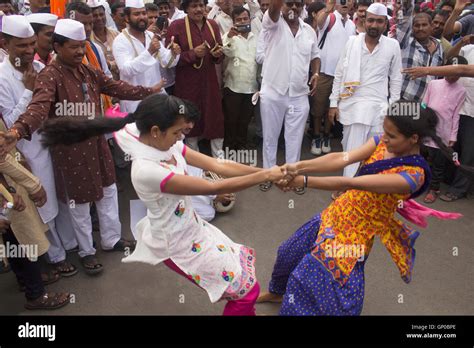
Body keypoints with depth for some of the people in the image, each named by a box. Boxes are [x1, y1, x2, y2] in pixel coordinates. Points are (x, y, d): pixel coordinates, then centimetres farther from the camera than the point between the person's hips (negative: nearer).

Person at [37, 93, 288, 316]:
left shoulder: (168, 146, -8)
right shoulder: (147, 170, -34)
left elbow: (218, 165, -9)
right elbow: (214, 188, -31)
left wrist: (266, 171, -16)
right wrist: (266, 176, -25)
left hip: (192, 228, 8)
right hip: (179, 245, -8)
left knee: (243, 263, 23)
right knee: (246, 289, 6)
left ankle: (243, 309, 46)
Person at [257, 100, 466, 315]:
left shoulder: (413, 175, -28)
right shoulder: (381, 143, -7)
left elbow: (351, 183, -35)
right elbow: (341, 159, -19)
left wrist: (303, 181, -37)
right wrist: (298, 166, -33)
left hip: (357, 233, -7)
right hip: (336, 215, 7)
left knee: (311, 277, 1)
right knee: (288, 253, 22)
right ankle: (278, 292, 51)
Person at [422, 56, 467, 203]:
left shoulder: (461, 91, 2)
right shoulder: (433, 83, 3)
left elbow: (456, 115, 1)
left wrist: (453, 136, -2)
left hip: (443, 133, -1)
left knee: (439, 162, 6)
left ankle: (434, 189, 18)